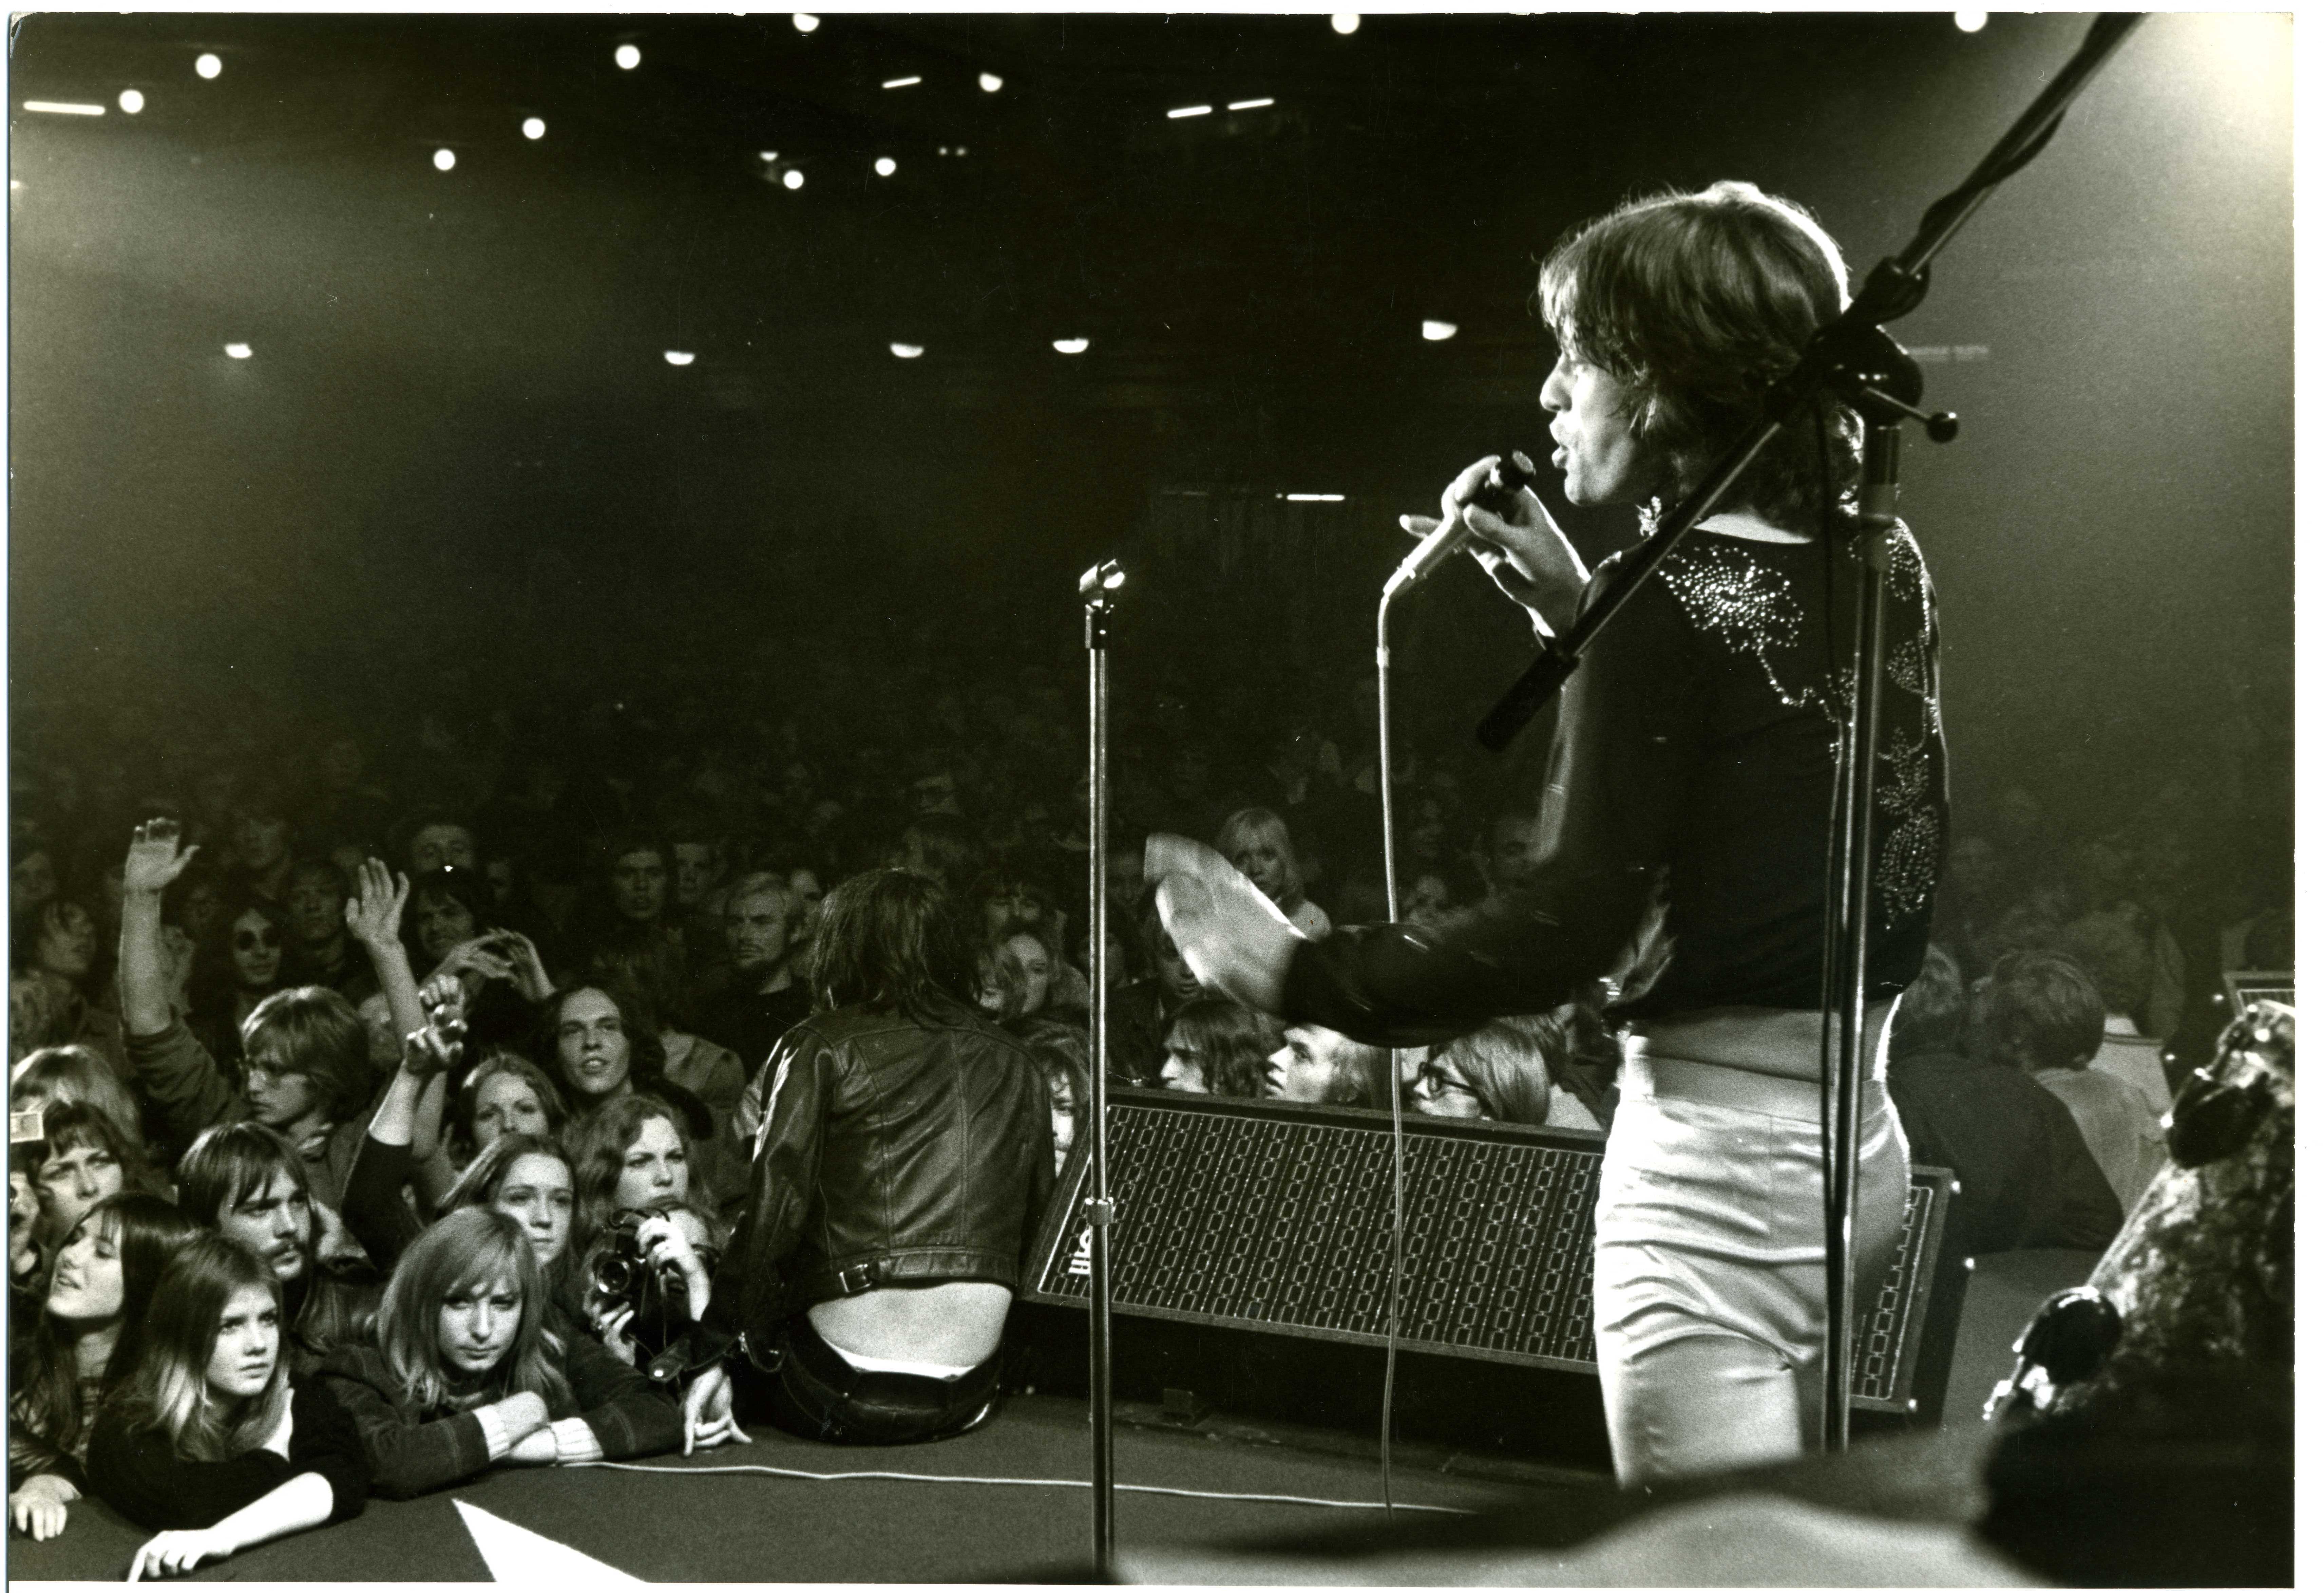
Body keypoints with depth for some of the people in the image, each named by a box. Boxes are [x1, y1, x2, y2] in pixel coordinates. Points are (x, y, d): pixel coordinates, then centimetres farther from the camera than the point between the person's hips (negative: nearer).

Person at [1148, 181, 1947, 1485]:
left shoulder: (1666, 602, -16)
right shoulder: (1882, 562, 8)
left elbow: (1569, 931, -21)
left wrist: (1295, 974, -14)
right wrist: (1579, 616, 16)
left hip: (1718, 1158, -9)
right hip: (1860, 1135, 9)